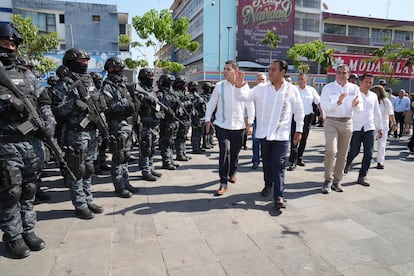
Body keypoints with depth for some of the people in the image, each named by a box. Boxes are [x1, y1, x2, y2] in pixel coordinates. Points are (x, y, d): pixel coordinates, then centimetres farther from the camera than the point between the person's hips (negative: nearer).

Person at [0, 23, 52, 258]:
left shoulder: (26, 74, 14)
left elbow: (43, 101, 15)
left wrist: (49, 123, 1)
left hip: (34, 142, 5)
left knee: (29, 190, 13)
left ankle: (28, 231, 27)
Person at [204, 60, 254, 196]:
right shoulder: (219, 86, -2)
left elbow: (250, 106, 6)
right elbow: (211, 103, 3)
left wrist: (250, 122, 3)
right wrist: (208, 119, -6)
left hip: (238, 126, 2)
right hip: (222, 125, -1)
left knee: (235, 152, 13)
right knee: (224, 151, -12)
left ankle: (232, 173, 40)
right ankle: (223, 183, -7)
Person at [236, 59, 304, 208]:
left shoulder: (292, 90, -2)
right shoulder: (261, 88, 0)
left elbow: (299, 111, 5)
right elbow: (245, 96, -6)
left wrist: (299, 130, 5)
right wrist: (240, 86, -26)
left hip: (282, 134, -2)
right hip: (264, 133, 2)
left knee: (278, 165, -4)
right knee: (267, 162, 16)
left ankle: (278, 196, 0)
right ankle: (268, 185, 38)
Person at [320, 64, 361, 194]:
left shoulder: (354, 88, 8)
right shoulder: (328, 88, -1)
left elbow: (359, 108, 6)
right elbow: (324, 106, -10)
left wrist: (355, 104, -16)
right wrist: (338, 102, -25)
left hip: (347, 123, 4)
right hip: (331, 122, -4)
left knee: (342, 154, 9)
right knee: (331, 151, -18)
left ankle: (337, 181, 22)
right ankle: (328, 180, -2)